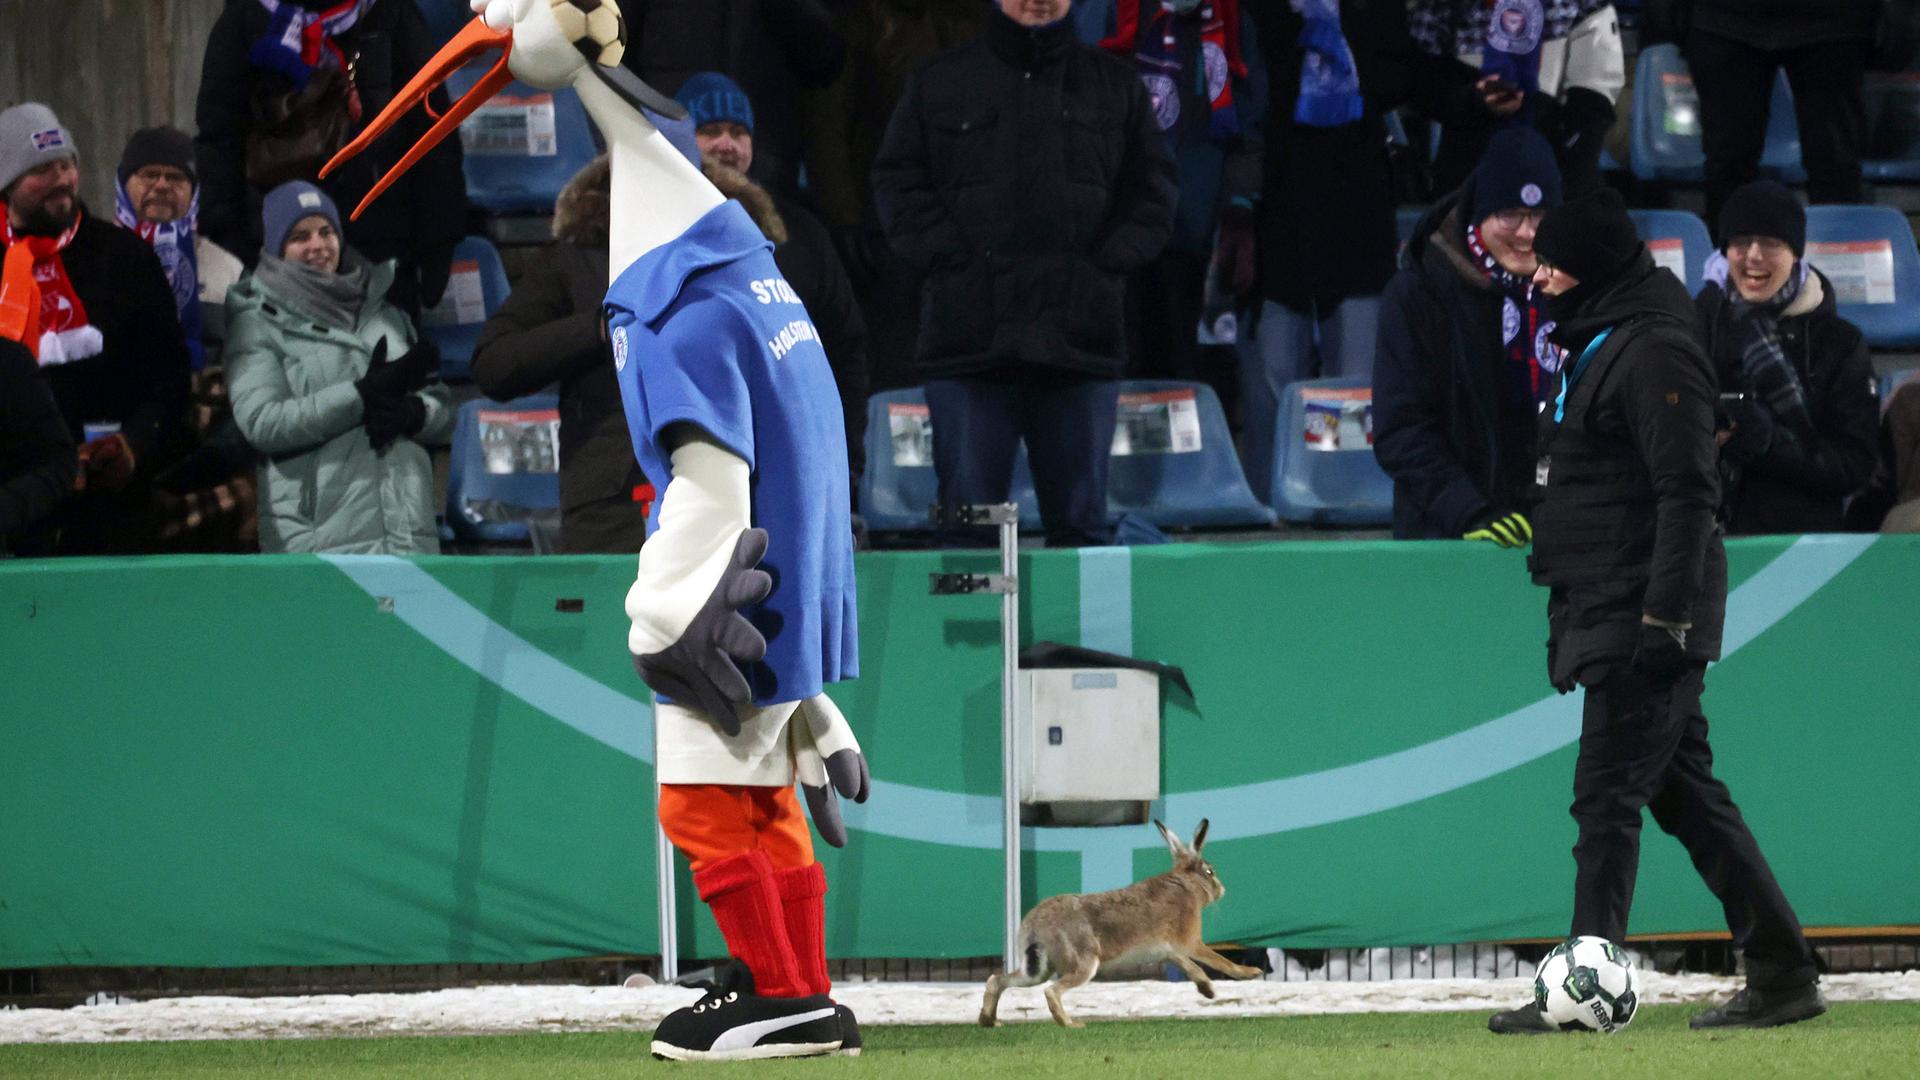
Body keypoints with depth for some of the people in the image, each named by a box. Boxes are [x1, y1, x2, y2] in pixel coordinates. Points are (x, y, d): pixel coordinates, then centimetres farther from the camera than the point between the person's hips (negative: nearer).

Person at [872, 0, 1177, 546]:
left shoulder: (1117, 86, 14)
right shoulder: (940, 83, 11)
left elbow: (1152, 192, 13)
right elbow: (899, 185, 7)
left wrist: (1109, 261, -2)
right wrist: (951, 256, -6)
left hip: (1079, 338, 1)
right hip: (971, 336, -1)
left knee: (1082, 520, 4)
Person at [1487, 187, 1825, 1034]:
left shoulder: (1653, 351, -14)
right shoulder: (1593, 344, 18)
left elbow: (1687, 490, -20)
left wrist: (1665, 612, -24)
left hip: (1645, 612, -10)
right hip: (1606, 609, 10)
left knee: (1607, 796, -11)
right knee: (1685, 793, 10)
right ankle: (1781, 972, 13)